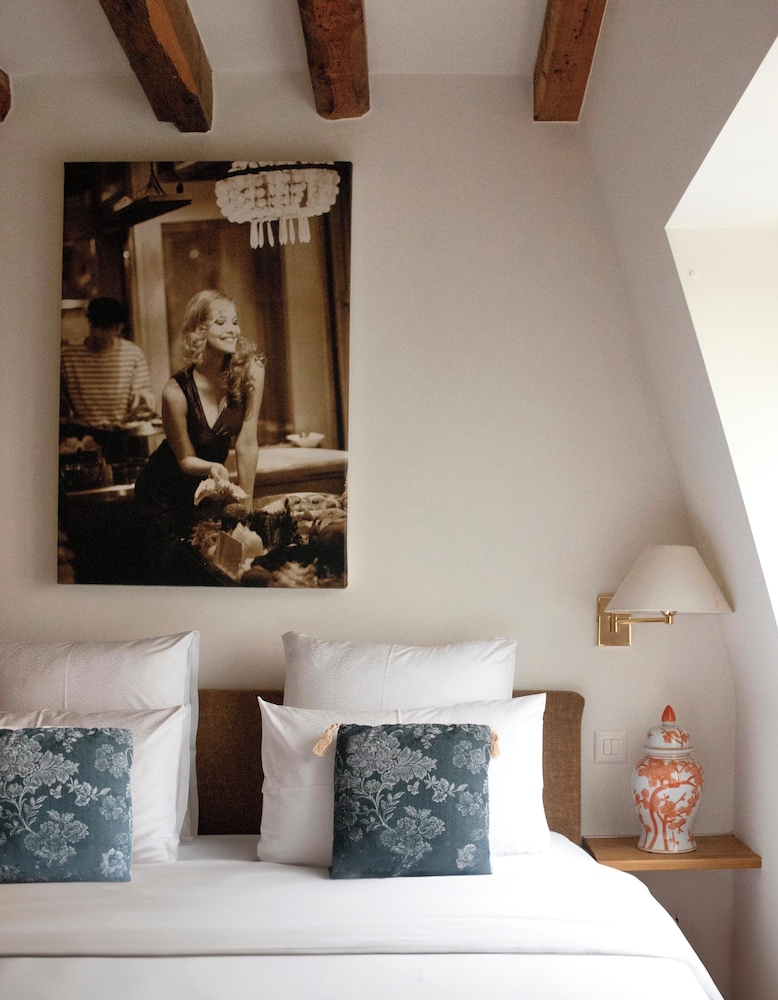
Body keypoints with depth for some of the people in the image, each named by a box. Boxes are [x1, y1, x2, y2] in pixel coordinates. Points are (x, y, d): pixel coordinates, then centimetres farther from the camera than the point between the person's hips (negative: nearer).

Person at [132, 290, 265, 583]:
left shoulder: (251, 370, -20)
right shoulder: (177, 391, -26)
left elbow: (247, 444, -17)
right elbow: (186, 458, -12)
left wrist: (245, 509, -14)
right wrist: (213, 468, -35)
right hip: (164, 495, -2)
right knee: (167, 574, 5)